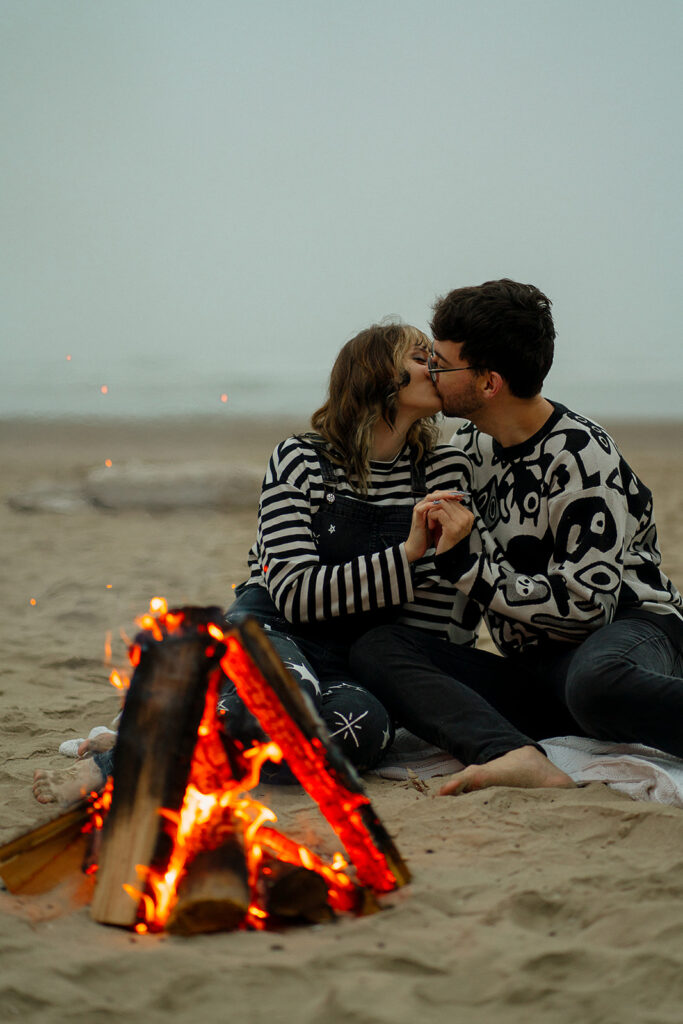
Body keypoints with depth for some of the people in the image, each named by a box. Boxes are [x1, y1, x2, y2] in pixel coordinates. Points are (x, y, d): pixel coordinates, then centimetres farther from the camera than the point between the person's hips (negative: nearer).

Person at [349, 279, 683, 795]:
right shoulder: (469, 447, 12)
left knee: (596, 681, -45)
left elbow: (585, 605, -18)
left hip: (632, 626, -7)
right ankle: (519, 757, -42)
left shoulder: (581, 457, -12)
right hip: (535, 670, 8)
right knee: (376, 649, -17)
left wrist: (468, 563, -15)